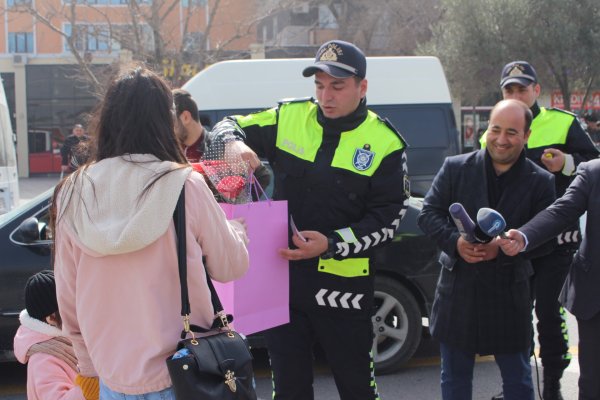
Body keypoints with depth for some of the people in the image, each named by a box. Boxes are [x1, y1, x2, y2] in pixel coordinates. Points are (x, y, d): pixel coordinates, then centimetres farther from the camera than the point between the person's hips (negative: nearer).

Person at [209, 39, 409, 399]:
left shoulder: (385, 143, -6)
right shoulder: (288, 118, 2)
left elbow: (387, 219, -7)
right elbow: (230, 126, 11)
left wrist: (331, 245, -21)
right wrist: (234, 144, -14)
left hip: (342, 286, -3)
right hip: (282, 276, 3)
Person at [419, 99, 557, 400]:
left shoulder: (540, 182, -3)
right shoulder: (455, 168, -1)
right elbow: (428, 214, -1)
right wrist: (455, 241, -19)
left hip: (509, 294, -1)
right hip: (458, 292, 1)